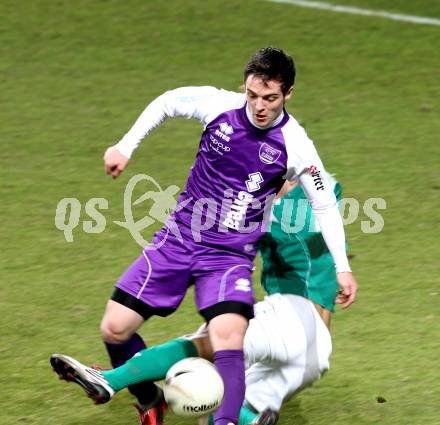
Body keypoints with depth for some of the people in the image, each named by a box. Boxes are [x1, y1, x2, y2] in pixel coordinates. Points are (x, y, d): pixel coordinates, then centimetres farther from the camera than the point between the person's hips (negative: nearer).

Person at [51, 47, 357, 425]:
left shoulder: (295, 145, -13)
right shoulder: (218, 105, -8)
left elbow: (325, 205, -3)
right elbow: (166, 103, 13)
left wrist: (342, 267, -9)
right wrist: (125, 147, 9)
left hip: (231, 255, -3)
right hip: (179, 240, 3)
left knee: (228, 335, -30)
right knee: (115, 328, -2)